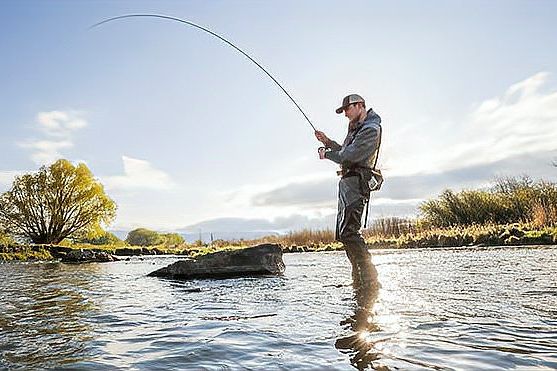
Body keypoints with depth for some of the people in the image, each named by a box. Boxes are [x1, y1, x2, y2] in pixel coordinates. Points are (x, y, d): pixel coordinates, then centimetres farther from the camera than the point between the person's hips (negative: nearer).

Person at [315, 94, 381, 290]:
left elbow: (349, 156, -18)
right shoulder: (356, 128, 24)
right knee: (343, 233, 11)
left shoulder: (370, 129, -9)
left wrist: (326, 154, -2)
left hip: (355, 182, -11)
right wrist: (328, 142, 16)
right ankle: (360, 280, 17)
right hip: (347, 183, 11)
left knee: (348, 232, -20)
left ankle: (370, 279, -16)